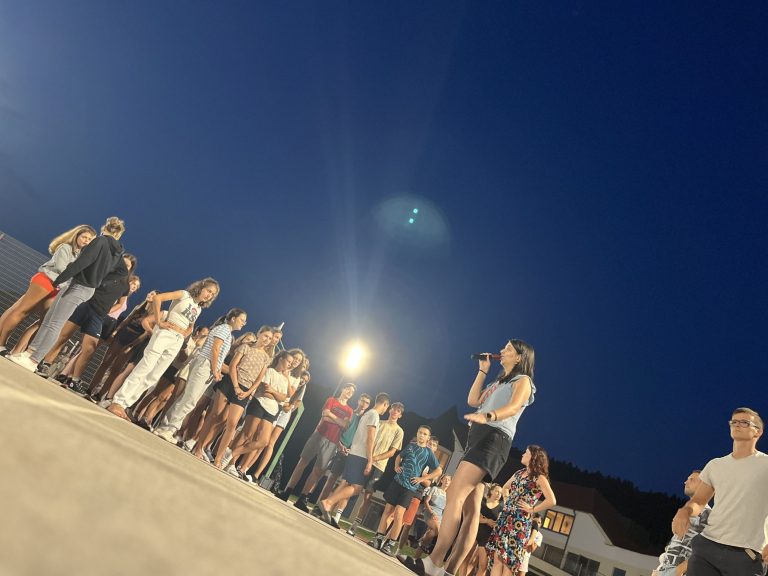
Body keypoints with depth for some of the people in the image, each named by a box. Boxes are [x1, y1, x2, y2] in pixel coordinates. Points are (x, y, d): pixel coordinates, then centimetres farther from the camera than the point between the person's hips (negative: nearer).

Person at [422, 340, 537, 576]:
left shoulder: (522, 380, 4)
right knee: (471, 508, 3)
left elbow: (513, 407, -17)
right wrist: (482, 371, 24)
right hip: (478, 437, 8)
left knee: (454, 495, -20)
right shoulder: (499, 382, 30)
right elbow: (472, 400, 25)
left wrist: (487, 416, -37)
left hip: (495, 438, -8)